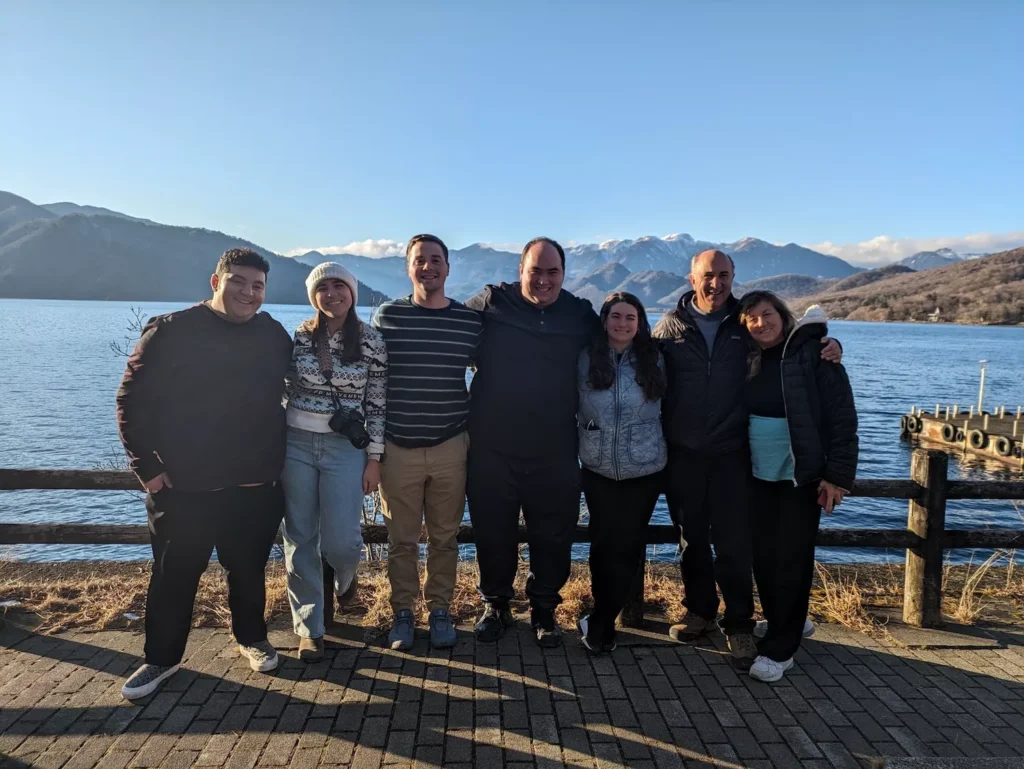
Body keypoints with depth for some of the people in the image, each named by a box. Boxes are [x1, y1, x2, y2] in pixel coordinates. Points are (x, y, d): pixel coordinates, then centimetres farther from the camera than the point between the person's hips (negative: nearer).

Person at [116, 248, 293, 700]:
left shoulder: (275, 336, 3)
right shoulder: (170, 331, -7)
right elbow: (132, 400, -4)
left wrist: (278, 459, 8)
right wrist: (146, 466, -7)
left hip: (255, 485, 2)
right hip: (183, 485, -2)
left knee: (248, 570, 16)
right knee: (174, 576, 10)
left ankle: (251, 638, 37)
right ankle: (161, 658, 29)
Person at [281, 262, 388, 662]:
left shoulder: (371, 341, -3)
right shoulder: (299, 337, 2)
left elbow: (377, 404, -1)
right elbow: (285, 392, 9)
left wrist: (374, 458, -4)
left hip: (346, 448, -2)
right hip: (296, 444, 2)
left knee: (340, 541, -4)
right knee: (300, 539, 6)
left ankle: (342, 579, 35)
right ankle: (309, 626, 21)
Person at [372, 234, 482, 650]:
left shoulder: (471, 320, 1)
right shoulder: (386, 316, -1)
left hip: (450, 448, 1)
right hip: (397, 447, 0)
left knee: (444, 537, 10)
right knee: (402, 539, 8)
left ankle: (440, 611, 27)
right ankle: (402, 613, 26)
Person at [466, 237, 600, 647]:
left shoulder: (582, 316, 2)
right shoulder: (489, 304, -3)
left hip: (555, 454, 1)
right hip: (491, 449, -1)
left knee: (553, 537, 10)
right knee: (493, 534, 12)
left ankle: (544, 609, 32)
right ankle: (495, 605, 33)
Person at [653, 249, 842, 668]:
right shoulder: (670, 327, 2)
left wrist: (827, 346, -12)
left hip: (731, 454, -1)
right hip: (682, 454, 1)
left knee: (735, 543, 1)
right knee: (691, 539, 14)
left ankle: (739, 625, 18)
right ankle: (700, 611, 32)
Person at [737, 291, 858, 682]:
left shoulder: (813, 353, -10)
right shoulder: (748, 360, 6)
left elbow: (842, 416, -12)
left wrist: (838, 473, -16)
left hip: (801, 475, -5)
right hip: (758, 475, 5)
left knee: (791, 559, 1)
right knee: (763, 556, 11)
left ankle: (779, 648, 11)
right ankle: (784, 624, 32)